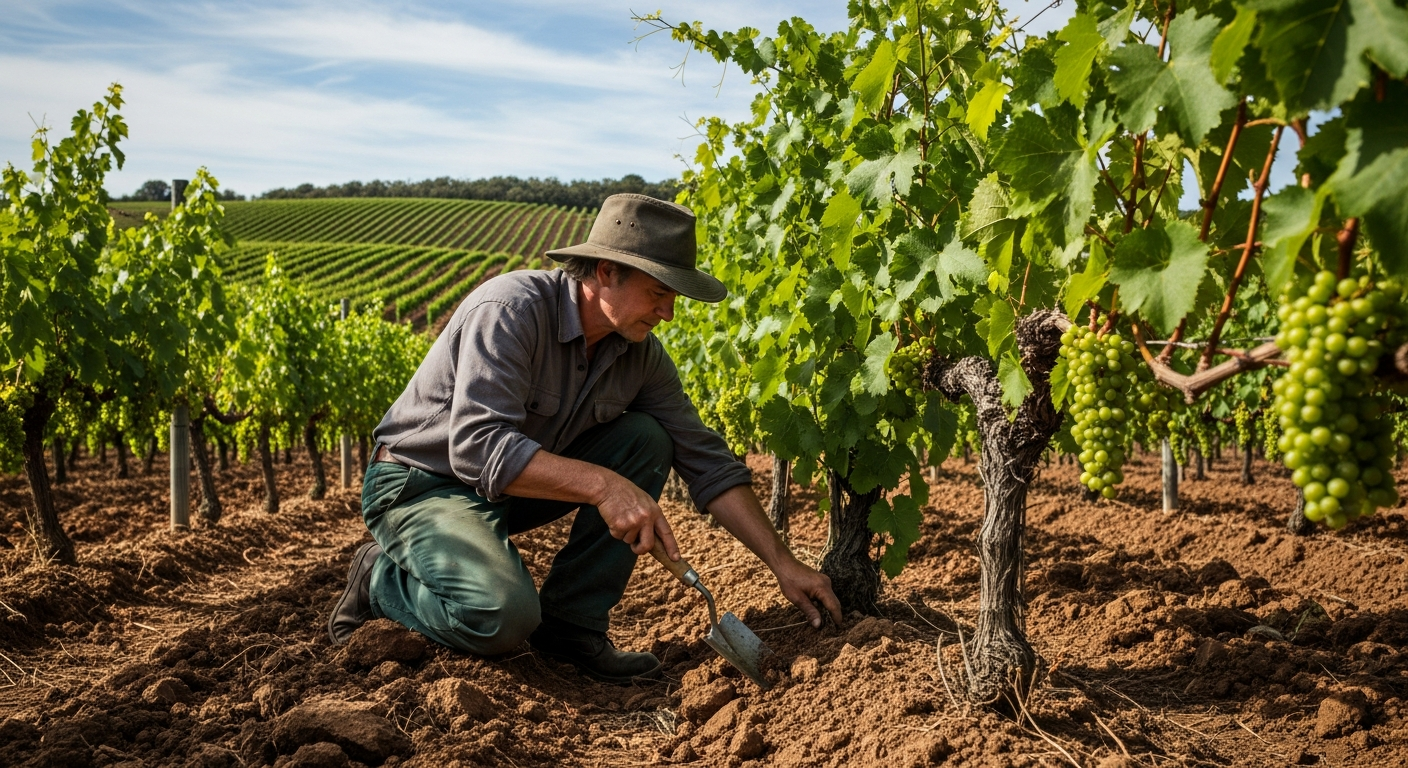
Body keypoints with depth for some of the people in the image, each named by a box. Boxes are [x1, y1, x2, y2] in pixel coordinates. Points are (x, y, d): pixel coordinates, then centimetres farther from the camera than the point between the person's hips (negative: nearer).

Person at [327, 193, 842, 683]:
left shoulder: (640, 353, -7)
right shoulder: (511, 310, -27)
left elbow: (707, 462, -3)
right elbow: (478, 448, -36)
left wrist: (782, 562, -9)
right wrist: (601, 484, -42)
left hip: (516, 489, 7)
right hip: (421, 484, -7)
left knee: (646, 440, -11)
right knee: (503, 614, -32)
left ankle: (572, 621, -6)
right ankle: (381, 577, 0)